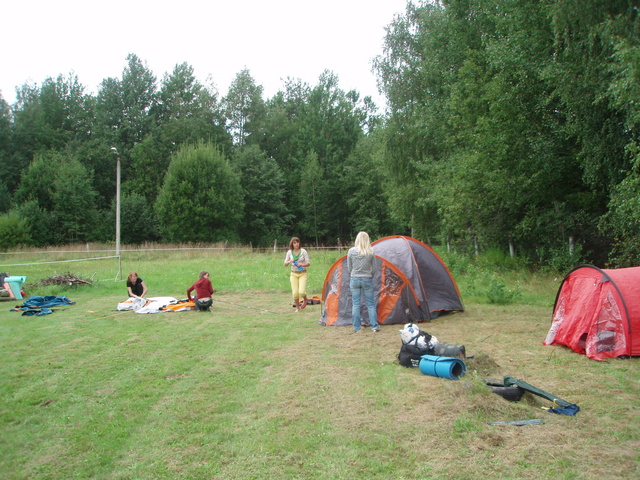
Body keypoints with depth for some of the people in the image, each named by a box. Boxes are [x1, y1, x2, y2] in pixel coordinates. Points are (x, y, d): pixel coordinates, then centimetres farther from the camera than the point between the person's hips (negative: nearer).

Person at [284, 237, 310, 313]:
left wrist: (302, 264, -24)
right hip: (294, 274, 2)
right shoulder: (289, 252, -1)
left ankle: (305, 300, 18)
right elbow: (285, 264, 4)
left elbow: (308, 263, -5)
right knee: (295, 293, -6)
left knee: (301, 292, -18)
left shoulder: (303, 251, -7)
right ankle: (297, 308, 17)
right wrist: (289, 262, -17)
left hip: (302, 274, -2)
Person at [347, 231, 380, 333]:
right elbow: (374, 269, 1)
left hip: (354, 280, 0)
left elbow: (349, 268, 3)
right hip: (367, 280, 0)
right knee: (371, 304, 11)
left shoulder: (351, 251, -5)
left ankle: (356, 328, 10)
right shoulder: (371, 252, -7)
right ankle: (375, 326, 12)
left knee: (356, 304, 7)